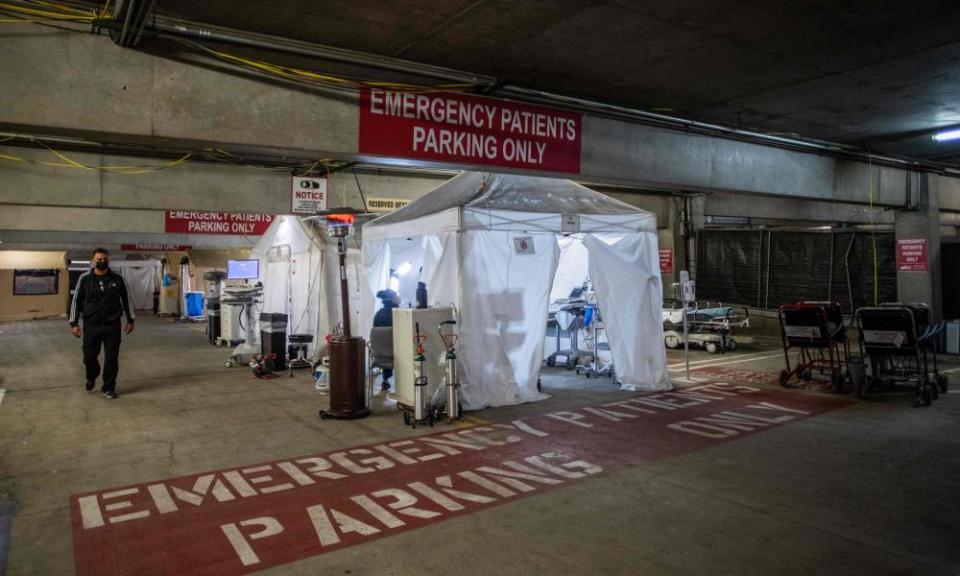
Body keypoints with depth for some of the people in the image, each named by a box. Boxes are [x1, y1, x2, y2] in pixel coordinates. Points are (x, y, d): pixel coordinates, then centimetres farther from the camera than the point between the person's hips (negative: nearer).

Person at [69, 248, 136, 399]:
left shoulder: (117, 279, 1)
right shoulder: (85, 278, -1)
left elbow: (126, 299, 9)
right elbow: (76, 301, 3)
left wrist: (130, 320, 9)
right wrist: (74, 323, -1)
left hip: (112, 326, 0)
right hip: (91, 325, 0)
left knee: (111, 358, 1)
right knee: (89, 356, 8)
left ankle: (109, 388, 15)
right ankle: (91, 377, 40)